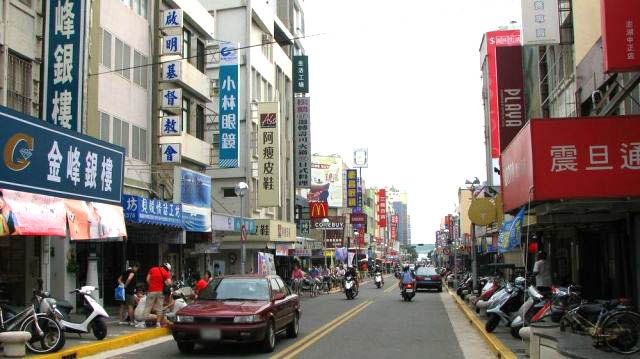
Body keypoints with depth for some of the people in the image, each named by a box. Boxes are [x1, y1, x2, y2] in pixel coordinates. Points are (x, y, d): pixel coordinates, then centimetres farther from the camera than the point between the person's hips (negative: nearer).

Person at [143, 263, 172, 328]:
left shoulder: (152, 269, 6)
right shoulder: (166, 273, 1)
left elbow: (147, 279, 5)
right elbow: (169, 283, -9)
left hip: (152, 291, 0)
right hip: (160, 291, 0)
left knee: (148, 307, 2)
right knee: (159, 308, 7)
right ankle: (158, 323, 5)